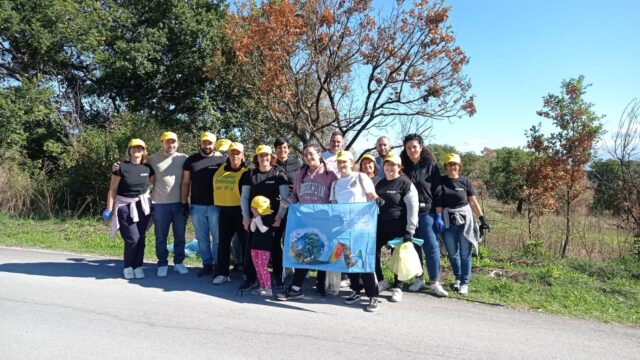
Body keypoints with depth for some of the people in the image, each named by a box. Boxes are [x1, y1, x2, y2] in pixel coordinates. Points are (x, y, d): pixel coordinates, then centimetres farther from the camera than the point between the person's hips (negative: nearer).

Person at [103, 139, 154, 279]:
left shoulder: (147, 168, 2)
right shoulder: (121, 167, -8)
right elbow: (113, 189, -5)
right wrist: (109, 209, -7)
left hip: (142, 206, 3)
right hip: (126, 207, -3)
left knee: (141, 238, 6)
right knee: (132, 239, -6)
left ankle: (138, 266, 20)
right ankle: (128, 267, 16)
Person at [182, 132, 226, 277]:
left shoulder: (222, 160, 0)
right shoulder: (191, 160, 8)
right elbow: (185, 183, 10)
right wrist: (184, 202, 3)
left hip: (216, 206, -3)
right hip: (196, 206, 3)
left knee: (217, 238, 3)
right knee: (202, 238, 10)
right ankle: (207, 264, 20)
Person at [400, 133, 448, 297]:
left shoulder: (431, 166, 2)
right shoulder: (403, 166, 9)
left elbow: (437, 190, 1)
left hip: (426, 212, -2)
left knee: (431, 246, -5)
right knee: (413, 247, 8)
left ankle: (435, 283, 3)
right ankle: (418, 279, 21)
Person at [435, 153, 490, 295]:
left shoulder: (465, 181, 1)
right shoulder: (441, 182, 1)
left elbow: (473, 202, 4)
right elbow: (438, 202, -2)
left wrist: (483, 219, 3)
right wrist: (438, 218, -14)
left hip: (465, 221, -1)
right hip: (448, 222, 1)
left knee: (465, 254, 3)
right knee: (452, 253, 13)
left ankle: (464, 283, 15)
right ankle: (458, 277, 35)